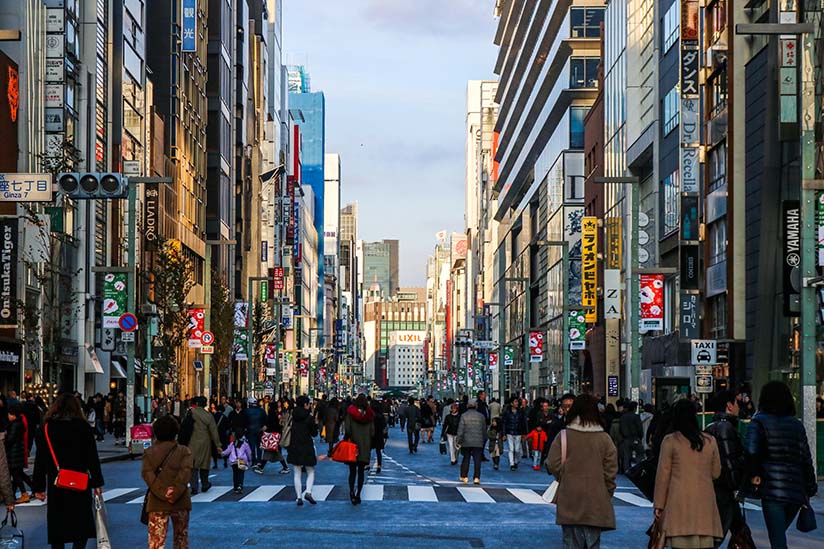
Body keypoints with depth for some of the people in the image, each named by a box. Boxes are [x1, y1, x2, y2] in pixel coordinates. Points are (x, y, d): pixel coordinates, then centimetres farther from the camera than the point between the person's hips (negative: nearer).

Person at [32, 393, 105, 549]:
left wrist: (38, 487, 5)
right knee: (82, 524, 7)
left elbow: (40, 460, 0)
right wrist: (97, 483, 4)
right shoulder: (83, 427, -1)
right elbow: (92, 457, -2)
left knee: (57, 525, 8)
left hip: (55, 484, 1)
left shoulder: (46, 428, 1)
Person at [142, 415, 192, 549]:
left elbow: (147, 473, -8)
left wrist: (162, 492, -14)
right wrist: (175, 493, -18)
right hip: (180, 502, 0)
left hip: (157, 502, 0)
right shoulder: (184, 451, 1)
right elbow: (185, 472, -13)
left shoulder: (149, 452, 5)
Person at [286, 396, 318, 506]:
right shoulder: (309, 417, -10)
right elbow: (314, 434, -3)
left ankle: (299, 497, 4)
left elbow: (286, 429, 5)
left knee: (297, 474, 9)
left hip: (294, 448, 3)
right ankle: (308, 492, -13)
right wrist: (315, 424, 12)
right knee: (311, 472, 9)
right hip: (307, 448, -3)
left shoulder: (292, 416, 1)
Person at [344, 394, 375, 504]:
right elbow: (372, 432, 3)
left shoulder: (350, 412, -7)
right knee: (361, 472, 10)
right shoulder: (369, 414, 1)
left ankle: (352, 491, -19)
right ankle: (358, 494, 9)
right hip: (365, 446, 2)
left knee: (352, 471, 3)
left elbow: (347, 430, -12)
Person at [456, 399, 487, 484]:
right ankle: (476, 477, -9)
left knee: (466, 459, 12)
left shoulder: (464, 416, -3)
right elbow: (484, 430, 11)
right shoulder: (481, 416, 4)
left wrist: (458, 440, -2)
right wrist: (484, 440, 23)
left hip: (466, 442, 0)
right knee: (477, 460, -1)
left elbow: (460, 430, -7)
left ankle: (464, 476, 16)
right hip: (478, 442, 0)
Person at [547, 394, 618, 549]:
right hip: (596, 502, 0)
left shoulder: (563, 436, -5)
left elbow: (553, 465, -7)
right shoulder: (604, 438, -3)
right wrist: (608, 493, 11)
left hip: (569, 502, 0)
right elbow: (611, 470, -2)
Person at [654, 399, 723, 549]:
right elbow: (716, 473, 16)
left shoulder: (670, 441, -2)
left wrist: (659, 505, 5)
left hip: (679, 502, -3)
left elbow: (663, 475, 0)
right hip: (705, 503, 3)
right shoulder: (710, 441, 7)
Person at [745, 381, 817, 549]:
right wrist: (810, 490, 14)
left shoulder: (759, 421, -1)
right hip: (796, 490, 5)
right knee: (779, 533, 22)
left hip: (772, 489, -5)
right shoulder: (797, 424, 13)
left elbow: (751, 451, -17)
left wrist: (754, 474, -4)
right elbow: (806, 459, 11)